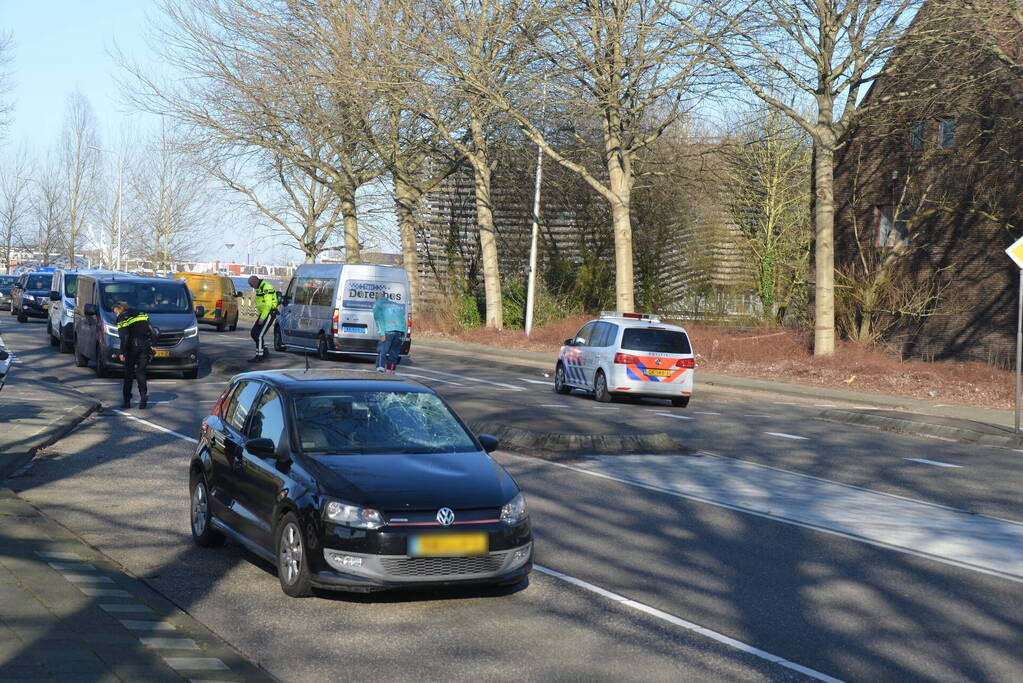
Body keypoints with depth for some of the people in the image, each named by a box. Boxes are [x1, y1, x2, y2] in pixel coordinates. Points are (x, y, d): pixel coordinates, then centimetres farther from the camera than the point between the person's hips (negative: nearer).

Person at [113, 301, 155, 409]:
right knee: (140, 372, 9)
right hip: (145, 345, 5)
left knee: (128, 373, 7)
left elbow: (124, 338, -11)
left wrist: (122, 352, -11)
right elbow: (150, 330, 11)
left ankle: (127, 400, 9)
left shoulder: (123, 319, -2)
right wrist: (153, 344, 12)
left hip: (133, 347, -5)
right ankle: (144, 395, -13)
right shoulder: (141, 314, 16)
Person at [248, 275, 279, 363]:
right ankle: (265, 352, 16)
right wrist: (260, 316, 17)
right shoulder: (259, 288, 14)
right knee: (254, 333, 10)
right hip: (263, 314, 10)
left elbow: (268, 305, -24)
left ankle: (259, 357, -4)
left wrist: (262, 318, -23)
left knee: (259, 335, -10)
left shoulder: (266, 288, -19)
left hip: (269, 315, -10)